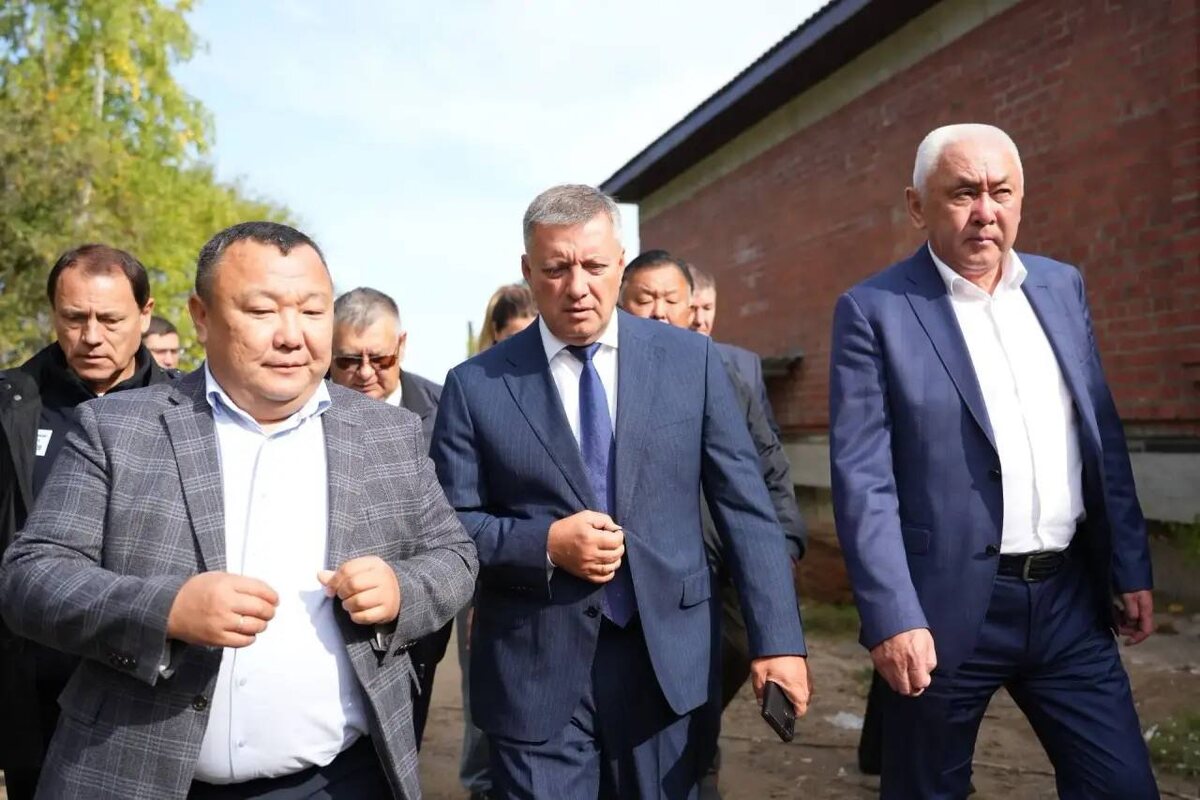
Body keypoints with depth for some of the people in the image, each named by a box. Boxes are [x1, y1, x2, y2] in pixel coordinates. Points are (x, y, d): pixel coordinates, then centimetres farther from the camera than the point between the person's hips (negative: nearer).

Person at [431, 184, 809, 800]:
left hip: (668, 659, 1)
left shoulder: (690, 359, 0)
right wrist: (544, 543, -15)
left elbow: (746, 508, 0)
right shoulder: (476, 385, -2)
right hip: (534, 672, -1)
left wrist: (777, 638, -4)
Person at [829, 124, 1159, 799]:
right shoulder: (875, 310, -9)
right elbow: (863, 478, -13)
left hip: (1070, 595, 5)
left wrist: (1131, 566, 10)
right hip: (950, 604, -4)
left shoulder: (1062, 286, 8)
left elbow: (1103, 437, 12)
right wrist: (893, 618, -18)